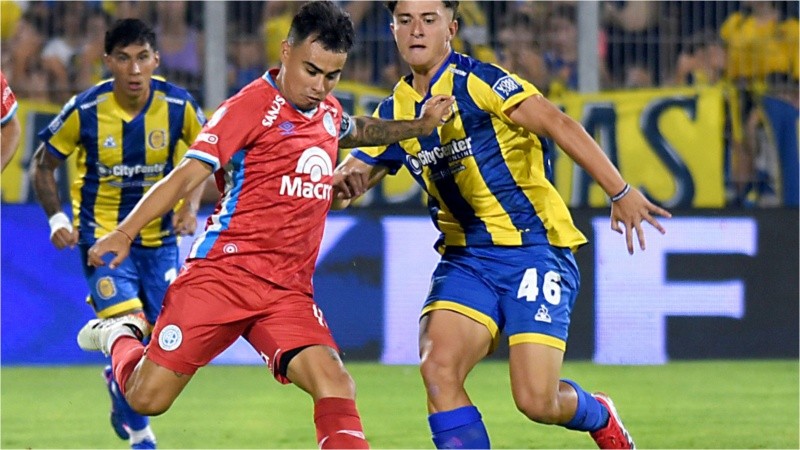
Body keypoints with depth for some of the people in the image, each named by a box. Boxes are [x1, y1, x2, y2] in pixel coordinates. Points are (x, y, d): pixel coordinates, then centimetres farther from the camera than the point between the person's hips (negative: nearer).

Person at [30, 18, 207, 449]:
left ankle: (119, 384, 38)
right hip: (102, 237, -3)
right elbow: (43, 164, -2)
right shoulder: (85, 110, -16)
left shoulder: (178, 105, -12)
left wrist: (190, 206, -7)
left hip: (159, 237, 3)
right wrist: (57, 218, -14)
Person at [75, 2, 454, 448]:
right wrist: (125, 233, -22)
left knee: (334, 383, -21)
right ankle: (120, 336, 30)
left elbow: (355, 131, 41)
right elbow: (187, 175, -13)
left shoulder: (329, 112, 13)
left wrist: (418, 126, 32)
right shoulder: (252, 106, -8)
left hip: (289, 290, 5)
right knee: (148, 397, -2)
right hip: (223, 274, -5)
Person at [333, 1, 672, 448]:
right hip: (466, 257, 5)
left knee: (536, 400, -11)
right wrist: (343, 184, -14)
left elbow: (558, 125, -19)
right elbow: (344, 182, 12)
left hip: (534, 248, -5)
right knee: (438, 368, -20)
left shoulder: (477, 81, -11)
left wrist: (621, 193, -27)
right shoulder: (395, 112, 9)